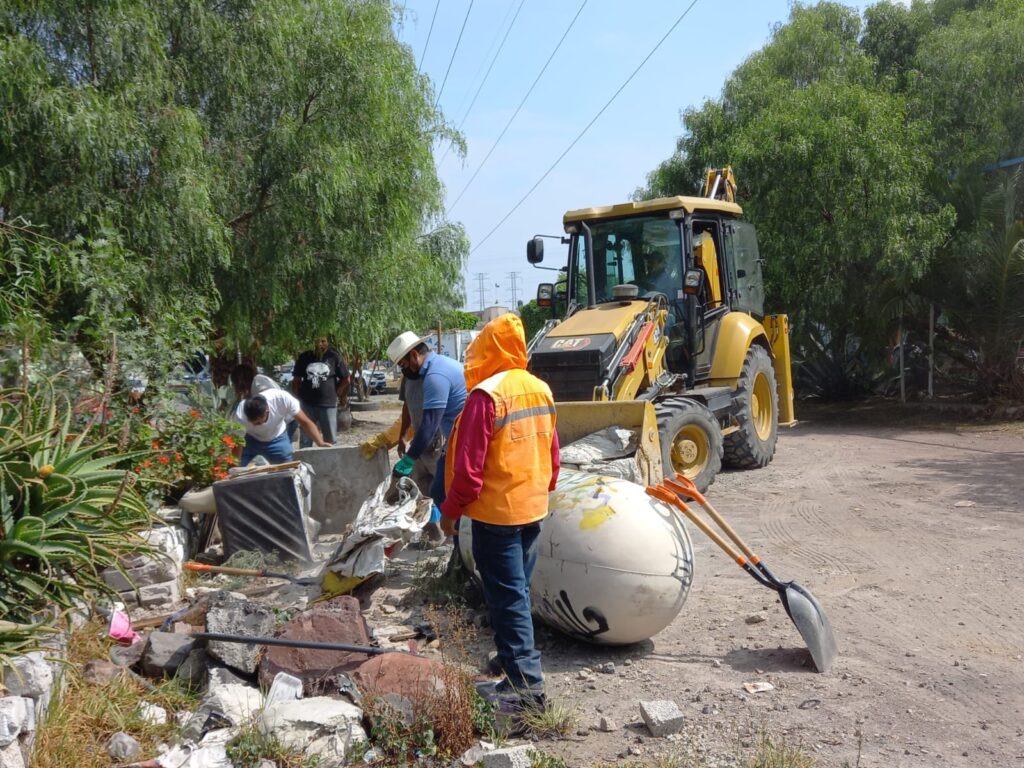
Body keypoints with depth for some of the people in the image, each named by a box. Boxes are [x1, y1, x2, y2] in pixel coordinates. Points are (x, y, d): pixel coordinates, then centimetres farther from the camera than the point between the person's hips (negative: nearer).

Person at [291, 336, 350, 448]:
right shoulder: (304, 357, 4)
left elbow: (346, 378, 5)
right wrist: (296, 398, 8)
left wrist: (336, 393, 5)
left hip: (328, 404, -1)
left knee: (330, 440, 8)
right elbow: (296, 380, 11)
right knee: (305, 440, 4)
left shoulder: (334, 357, -1)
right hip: (307, 404, 1)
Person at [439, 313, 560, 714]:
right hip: (534, 509, 7)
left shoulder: (486, 394, -18)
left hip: (496, 512, -7)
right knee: (518, 591, 21)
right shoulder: (541, 389, 4)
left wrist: (451, 510, -6)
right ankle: (515, 660, 35)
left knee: (508, 598, 0)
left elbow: (469, 465, -18)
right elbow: (552, 454, 11)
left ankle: (527, 684, 4)